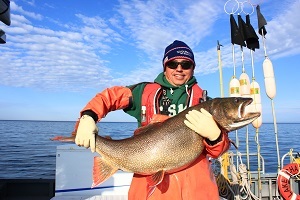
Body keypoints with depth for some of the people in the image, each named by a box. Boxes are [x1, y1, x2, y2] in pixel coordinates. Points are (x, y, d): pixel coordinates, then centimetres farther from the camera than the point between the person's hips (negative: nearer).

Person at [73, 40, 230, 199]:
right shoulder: (147, 91, 3)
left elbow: (219, 151, -3)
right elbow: (110, 96, 6)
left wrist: (213, 135, -27)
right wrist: (88, 117, -13)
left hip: (195, 186, 1)